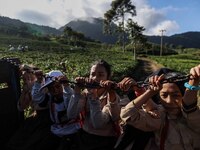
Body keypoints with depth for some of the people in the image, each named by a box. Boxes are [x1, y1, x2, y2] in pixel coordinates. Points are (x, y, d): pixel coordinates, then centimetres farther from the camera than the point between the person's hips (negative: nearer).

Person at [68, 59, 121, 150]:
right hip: (85, 136, 4)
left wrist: (93, 95, -32)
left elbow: (97, 124, -27)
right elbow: (71, 114, -15)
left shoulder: (112, 96, -15)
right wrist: (77, 90, -23)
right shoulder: (86, 92, -4)